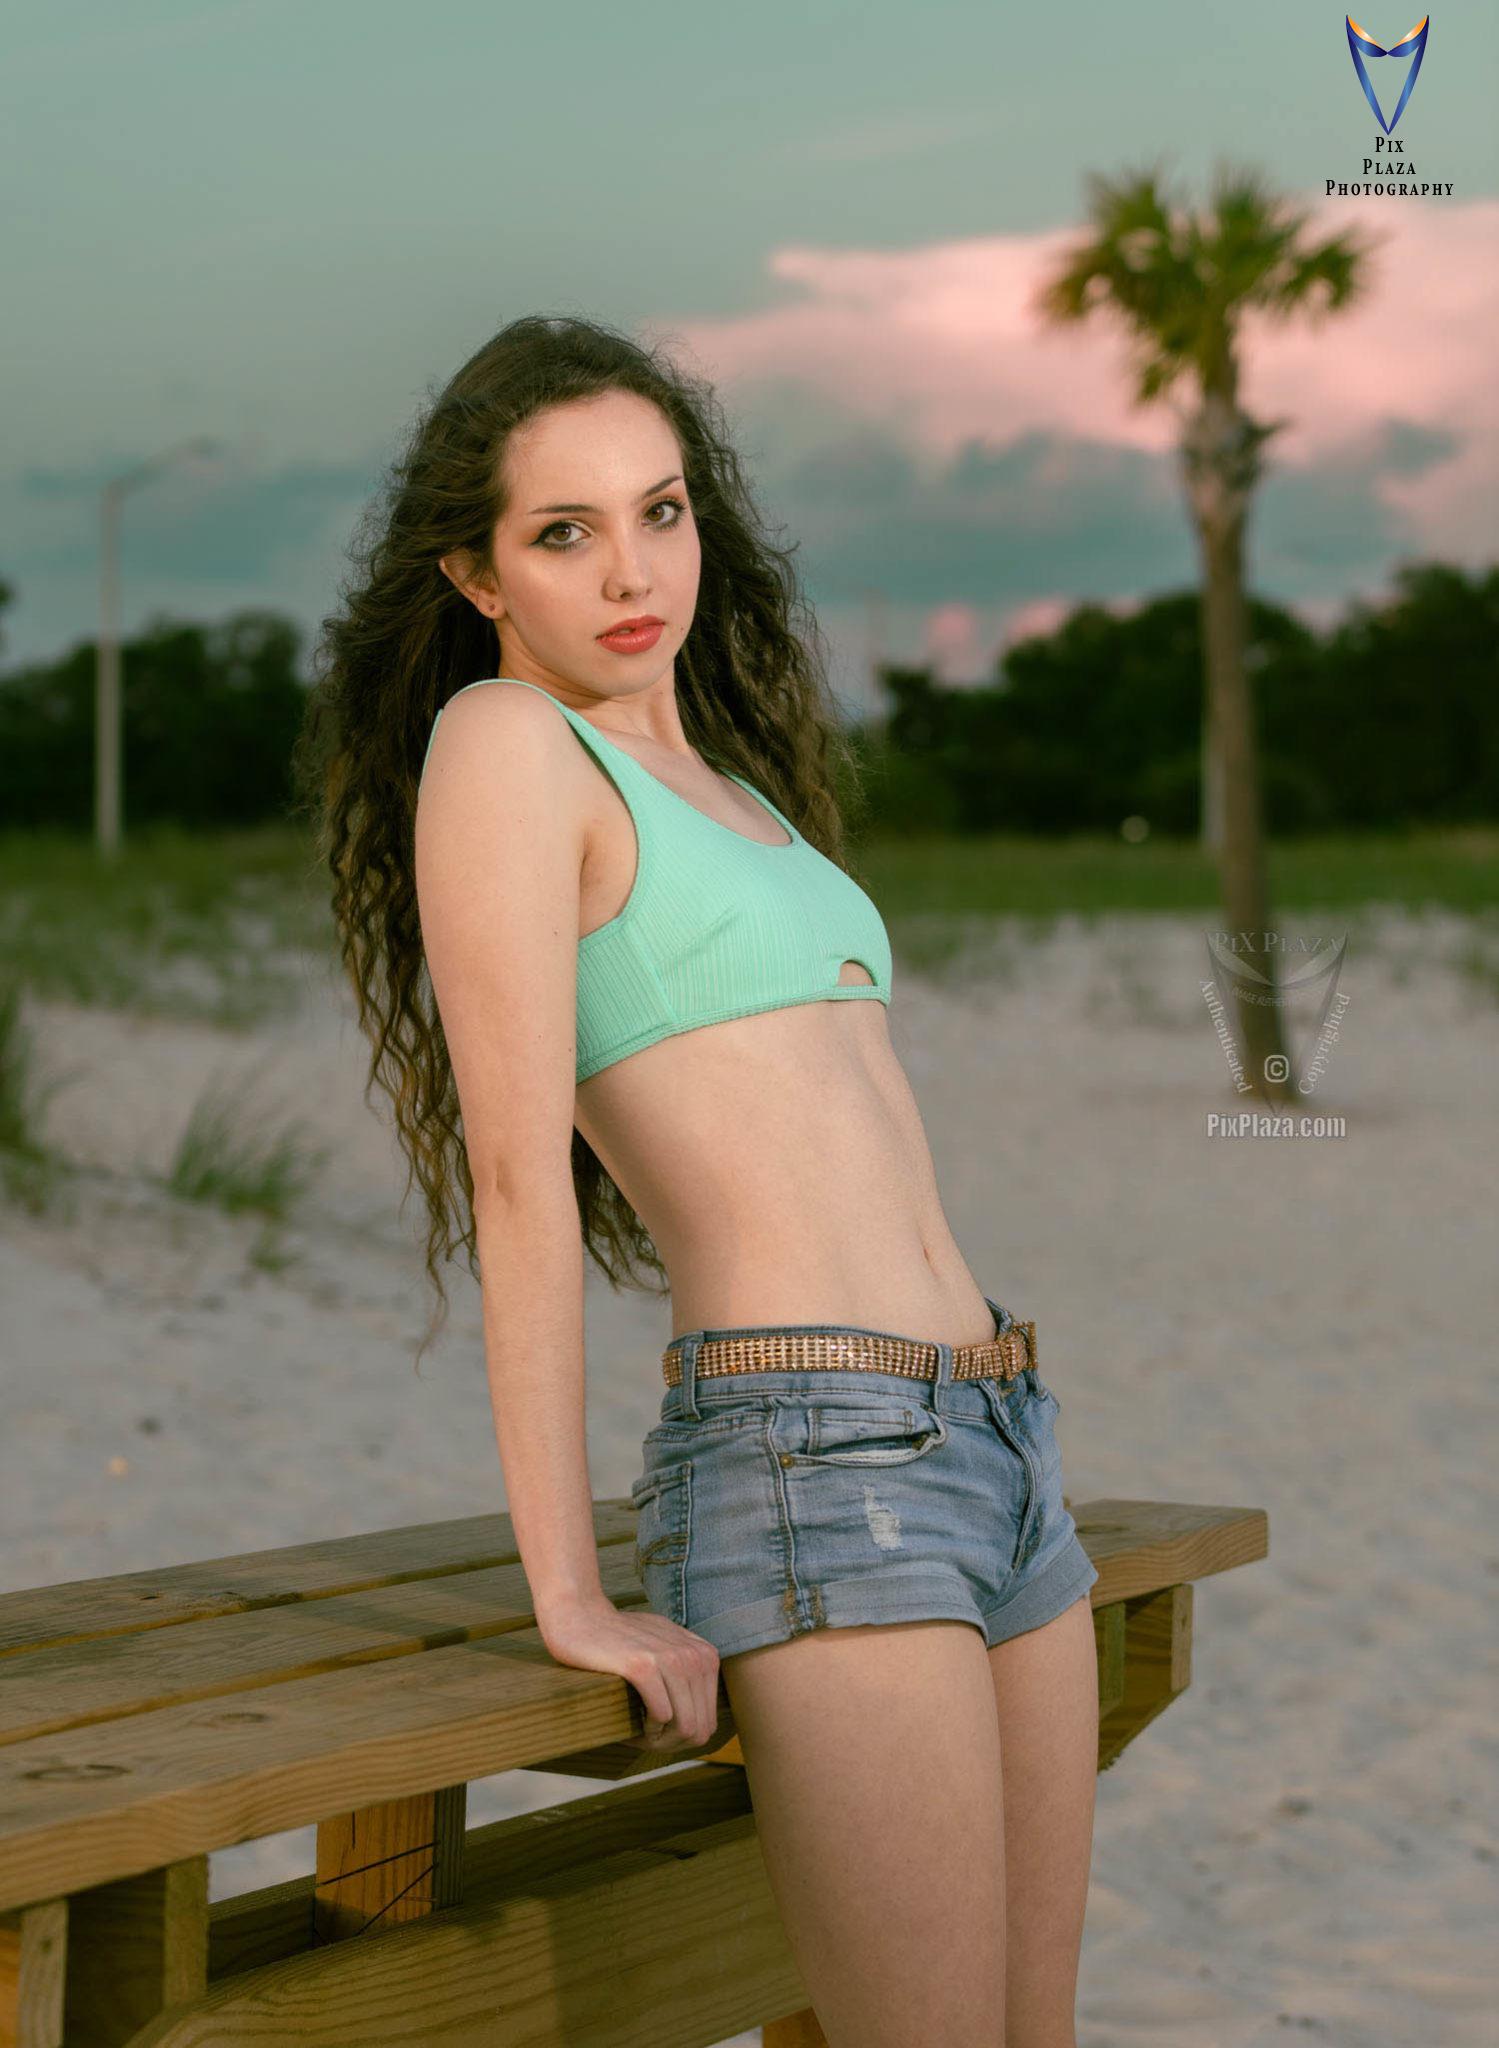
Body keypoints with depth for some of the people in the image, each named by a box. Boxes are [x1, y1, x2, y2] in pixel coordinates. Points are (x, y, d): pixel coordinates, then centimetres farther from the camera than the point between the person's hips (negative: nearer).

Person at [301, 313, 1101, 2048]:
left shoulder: (728, 778, 20)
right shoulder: (502, 738, -5)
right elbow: (520, 1166, -12)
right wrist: (570, 1599, -14)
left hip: (995, 1449, 8)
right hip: (812, 1467, -8)